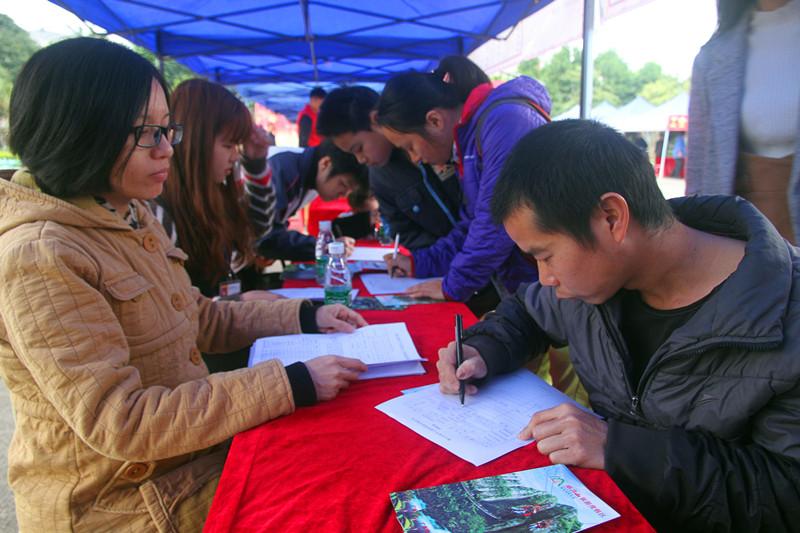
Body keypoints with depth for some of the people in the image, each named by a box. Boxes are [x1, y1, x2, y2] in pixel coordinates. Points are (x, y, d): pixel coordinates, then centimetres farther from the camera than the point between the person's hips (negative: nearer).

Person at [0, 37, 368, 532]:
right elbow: (120, 422, -28)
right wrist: (291, 384, -29)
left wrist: (304, 317, 1)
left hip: (196, 449, 7)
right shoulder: (40, 258, -25)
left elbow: (199, 317, 12)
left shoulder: (134, 216, 3)